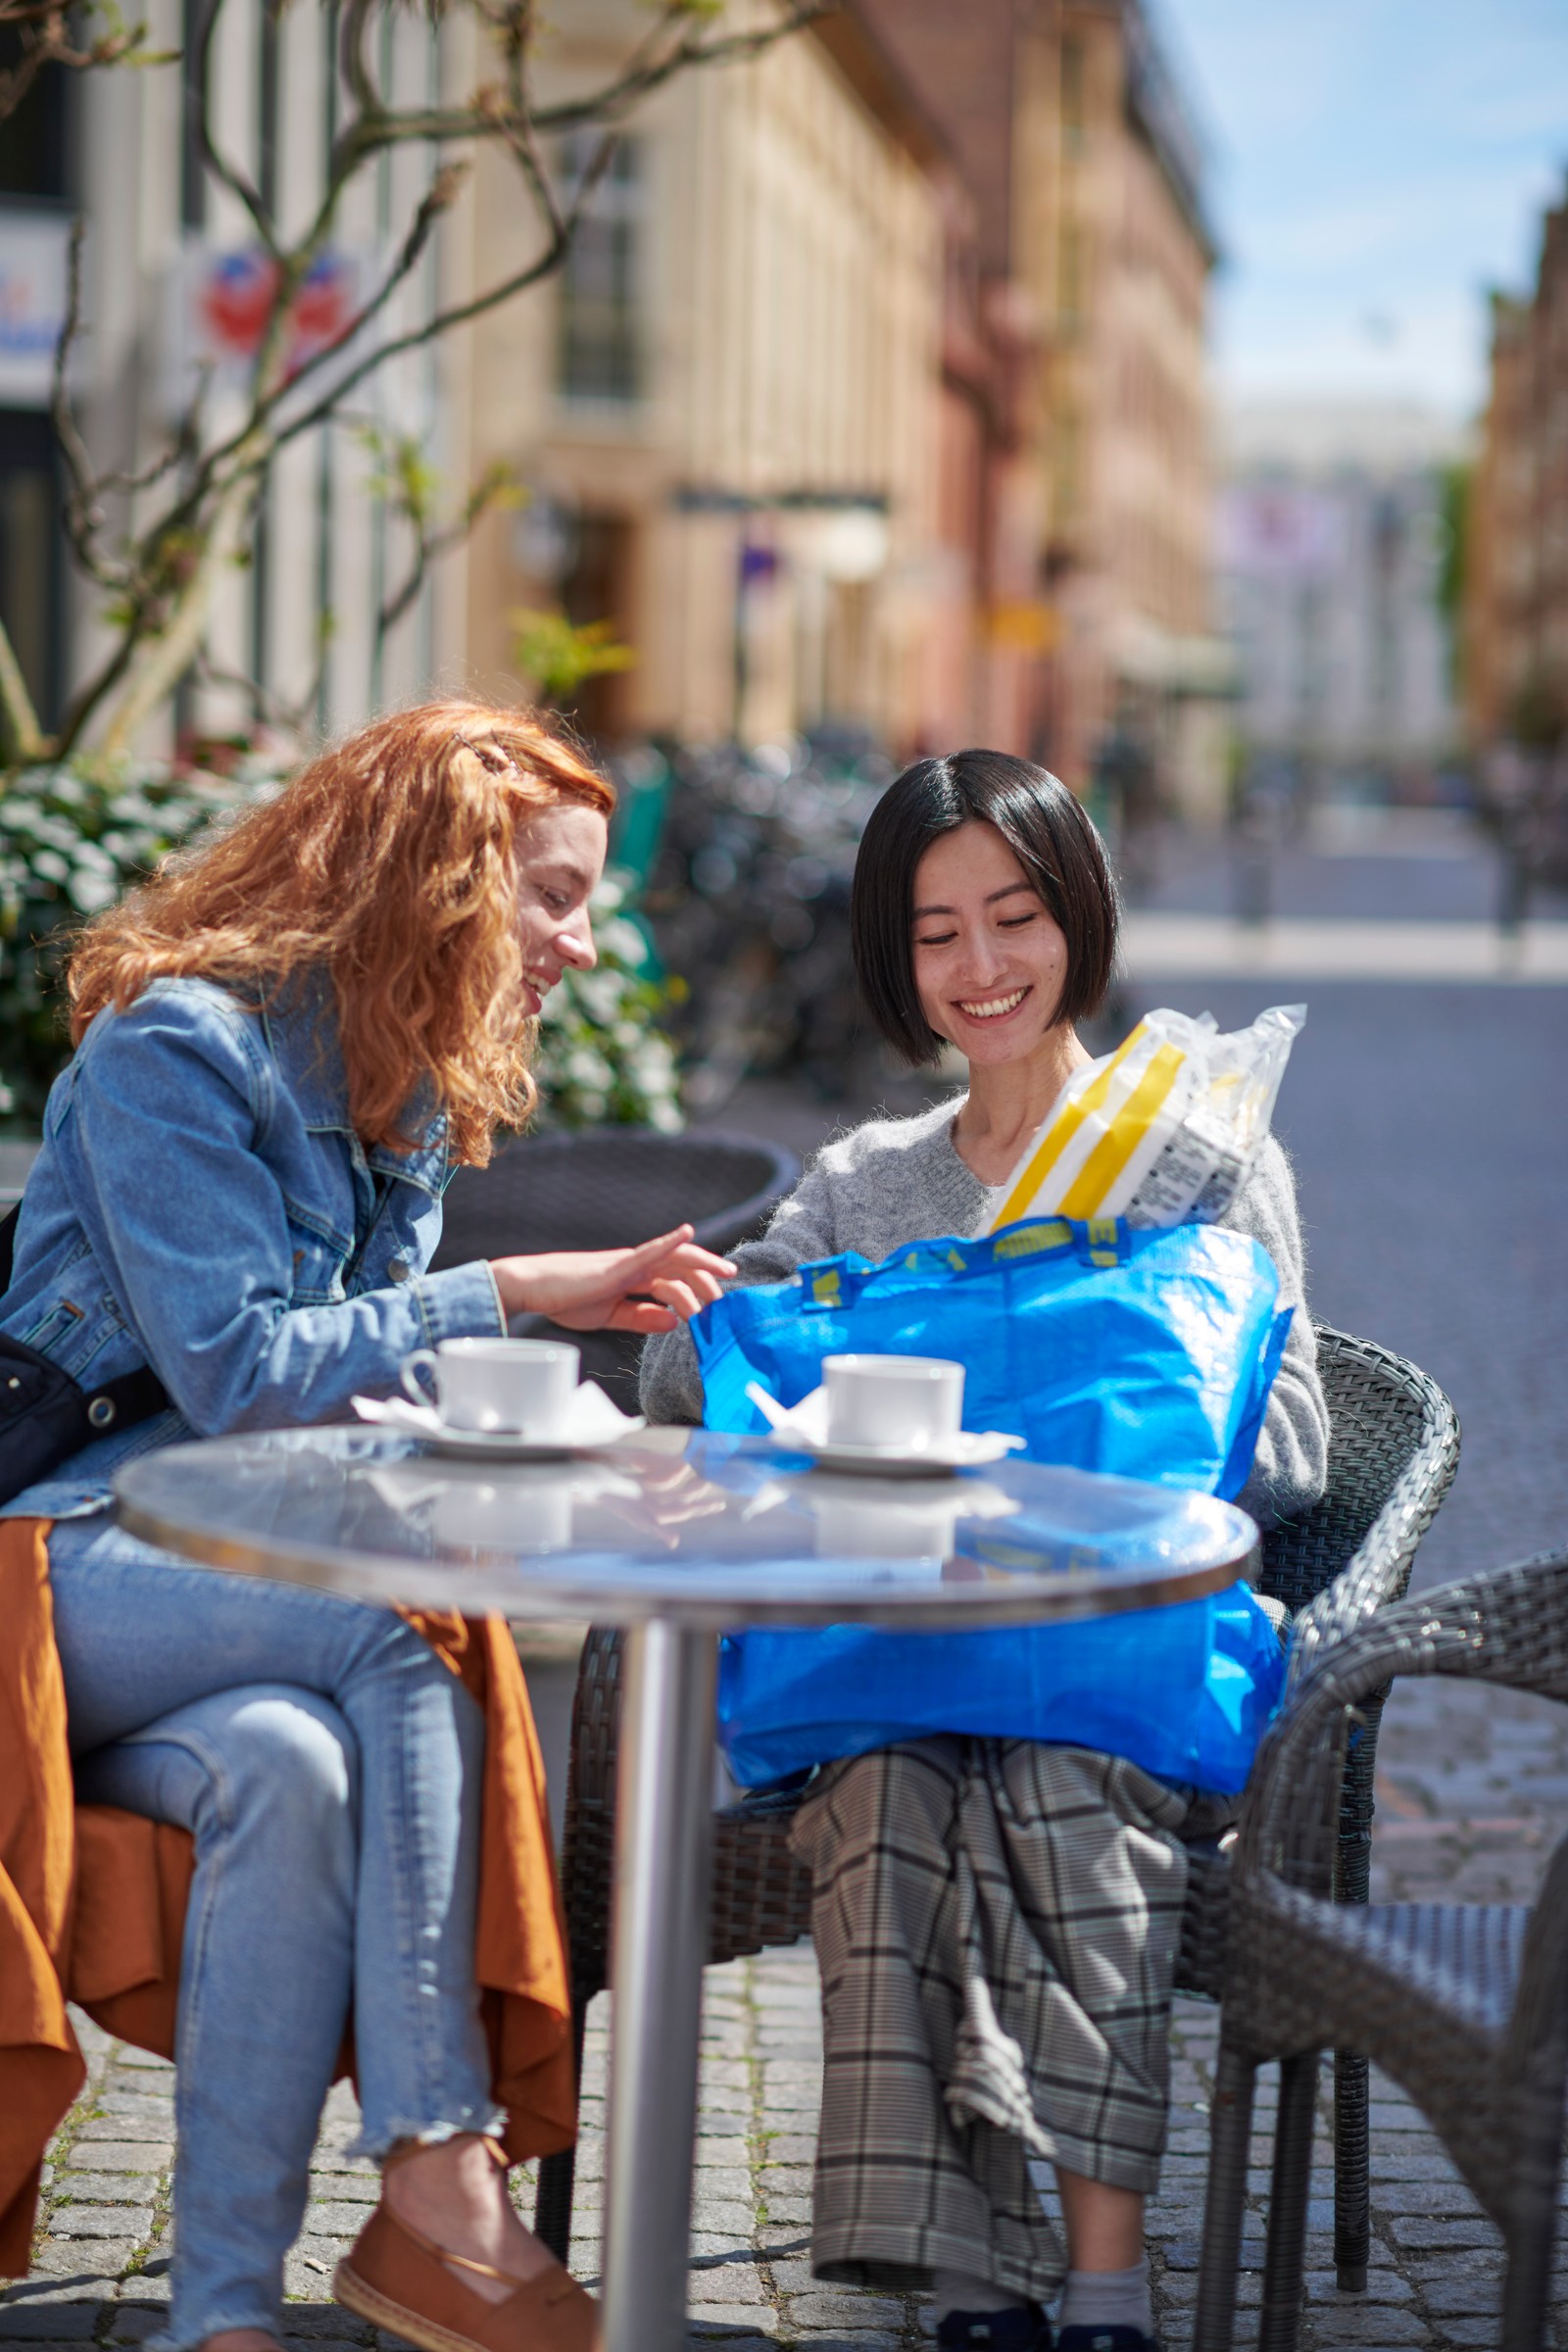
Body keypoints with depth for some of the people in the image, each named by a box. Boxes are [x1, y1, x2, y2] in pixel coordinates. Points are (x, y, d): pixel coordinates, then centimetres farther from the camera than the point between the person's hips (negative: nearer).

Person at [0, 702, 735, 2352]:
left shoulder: (414, 1097, 15)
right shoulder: (176, 1044, -10)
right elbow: (234, 1369, -17)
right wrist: (512, 1293, -16)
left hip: (237, 1576, 6)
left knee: (295, 1766, -31)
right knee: (412, 1628, -32)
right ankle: (440, 2189, -32)